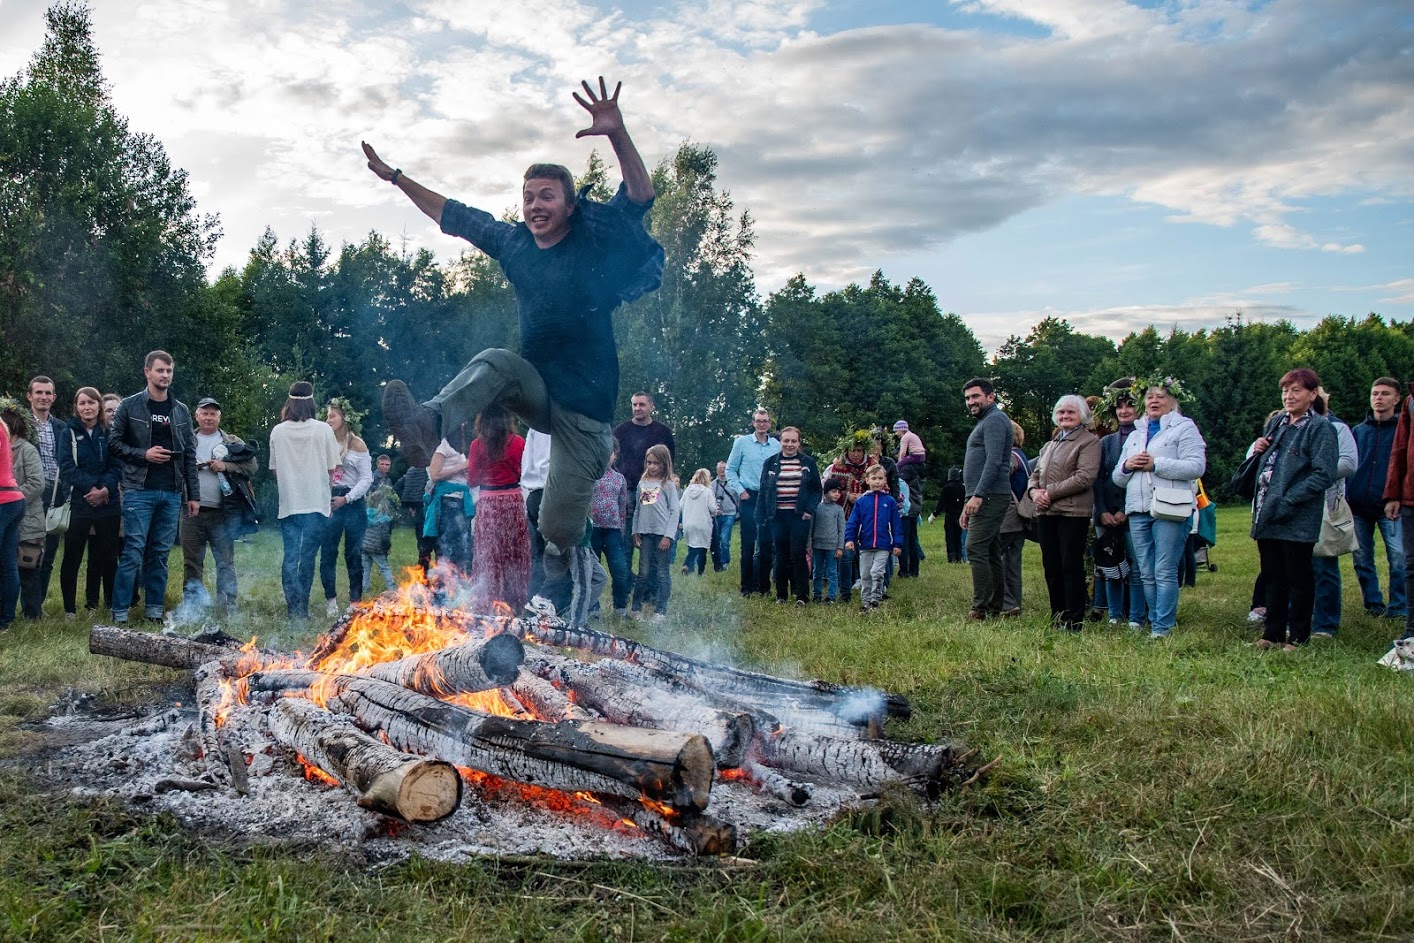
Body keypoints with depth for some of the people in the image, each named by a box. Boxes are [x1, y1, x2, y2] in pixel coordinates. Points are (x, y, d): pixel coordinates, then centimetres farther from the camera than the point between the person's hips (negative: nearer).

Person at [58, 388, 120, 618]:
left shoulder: (109, 433, 7)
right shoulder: (70, 433, 3)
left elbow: (116, 466, 1)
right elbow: (67, 467, -7)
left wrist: (105, 489, -17)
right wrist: (91, 487, -19)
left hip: (107, 503, 2)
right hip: (78, 504, -2)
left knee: (106, 556, 5)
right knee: (72, 557, 0)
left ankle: (93, 603, 18)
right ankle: (70, 607, 8)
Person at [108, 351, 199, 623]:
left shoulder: (181, 411, 12)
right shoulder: (130, 406, 1)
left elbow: (189, 455, 12)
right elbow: (114, 442, 1)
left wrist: (193, 495, 9)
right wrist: (143, 454, -14)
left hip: (171, 494, 4)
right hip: (139, 491, -4)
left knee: (160, 554, 8)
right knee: (133, 552, -6)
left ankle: (155, 609, 15)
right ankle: (120, 611, 1)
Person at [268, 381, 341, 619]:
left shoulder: (277, 431, 2)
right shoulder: (323, 430, -5)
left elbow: (274, 470, 9)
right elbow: (331, 469, 1)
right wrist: (329, 498, 15)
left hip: (288, 504, 2)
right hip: (316, 502, -2)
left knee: (290, 555, 5)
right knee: (308, 556, 4)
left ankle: (294, 607, 0)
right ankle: (302, 607, 5)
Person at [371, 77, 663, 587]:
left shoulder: (594, 236, -6)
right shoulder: (512, 242, 7)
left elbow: (640, 197, -21)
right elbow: (453, 215, 19)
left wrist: (617, 134, -37)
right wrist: (395, 177, 22)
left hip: (585, 403, -4)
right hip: (536, 387, 4)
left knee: (558, 527, -6)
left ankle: (564, 549, 29)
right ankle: (426, 425, -51)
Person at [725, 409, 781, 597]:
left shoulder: (777, 445, 7)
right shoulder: (742, 443, 1)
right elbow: (730, 470, 4)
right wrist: (740, 490, -5)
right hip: (749, 498, -2)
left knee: (767, 544, 4)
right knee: (748, 544, -1)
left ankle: (764, 585, 12)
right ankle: (747, 586, 4)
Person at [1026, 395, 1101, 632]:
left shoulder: (1089, 442, -2)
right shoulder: (1050, 445, 22)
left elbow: (1084, 478, -14)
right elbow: (1035, 474, 22)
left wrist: (1050, 492, -14)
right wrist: (1034, 491, -2)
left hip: (1073, 512, -7)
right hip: (1046, 513, 7)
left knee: (1071, 567, -5)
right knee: (1051, 568, 9)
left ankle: (1074, 621, 0)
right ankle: (1057, 618, 17)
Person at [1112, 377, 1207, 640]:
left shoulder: (1184, 428, 5)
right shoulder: (1135, 435, 24)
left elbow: (1196, 467, -10)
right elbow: (1117, 478, 22)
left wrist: (1156, 464, -13)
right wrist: (1127, 466, -1)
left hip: (1168, 509, -6)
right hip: (1138, 510, 6)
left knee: (1165, 573, -8)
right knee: (1147, 574, 6)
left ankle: (1163, 628, -6)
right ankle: (1156, 623, 12)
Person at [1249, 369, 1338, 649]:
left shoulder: (1321, 428, -7)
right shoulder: (1276, 423, 16)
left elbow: (1323, 474, -16)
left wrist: (1288, 501, -21)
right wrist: (1258, 450, 5)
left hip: (1298, 518, -7)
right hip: (1267, 515, 7)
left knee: (1298, 579, 3)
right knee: (1272, 577, 12)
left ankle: (1298, 638, 13)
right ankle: (1273, 634, 21)